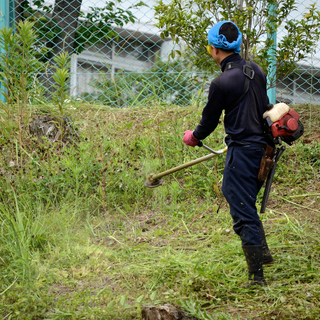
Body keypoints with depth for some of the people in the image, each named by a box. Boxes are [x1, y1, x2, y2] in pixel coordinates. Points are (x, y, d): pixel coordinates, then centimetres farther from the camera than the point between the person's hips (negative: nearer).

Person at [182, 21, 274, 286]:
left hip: (242, 151, -8)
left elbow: (209, 121, -4)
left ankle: (257, 276, -2)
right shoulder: (256, 70, 6)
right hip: (262, 147, 8)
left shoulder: (221, 83, -16)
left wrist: (193, 137, 18)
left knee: (243, 214, -3)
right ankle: (262, 251, 27)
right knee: (247, 202, 26)